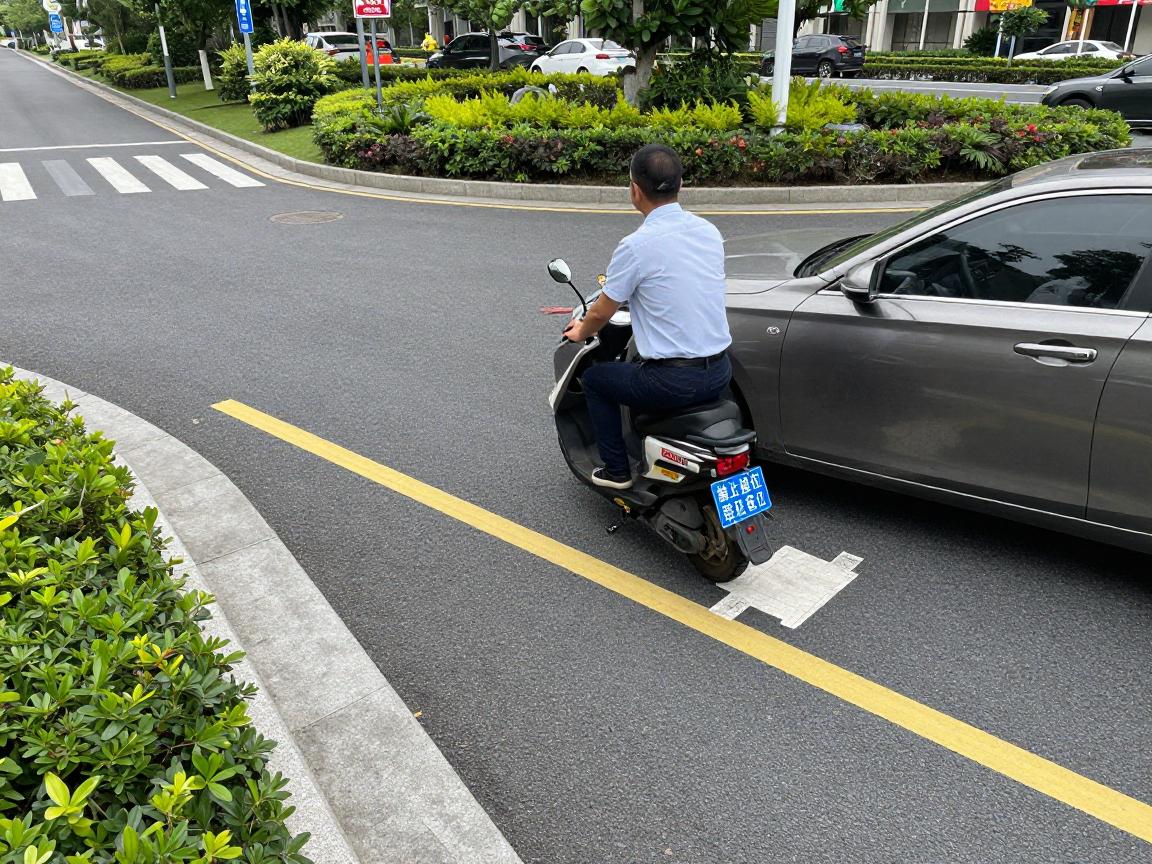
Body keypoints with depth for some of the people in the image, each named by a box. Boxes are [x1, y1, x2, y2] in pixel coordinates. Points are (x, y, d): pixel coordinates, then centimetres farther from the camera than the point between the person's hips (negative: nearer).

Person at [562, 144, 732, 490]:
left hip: (674, 383, -7)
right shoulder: (710, 231, 5)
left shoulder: (636, 245, -15)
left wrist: (581, 331, 21)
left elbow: (602, 312, -3)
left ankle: (616, 470, 22)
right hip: (719, 373, 7)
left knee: (594, 378, 19)